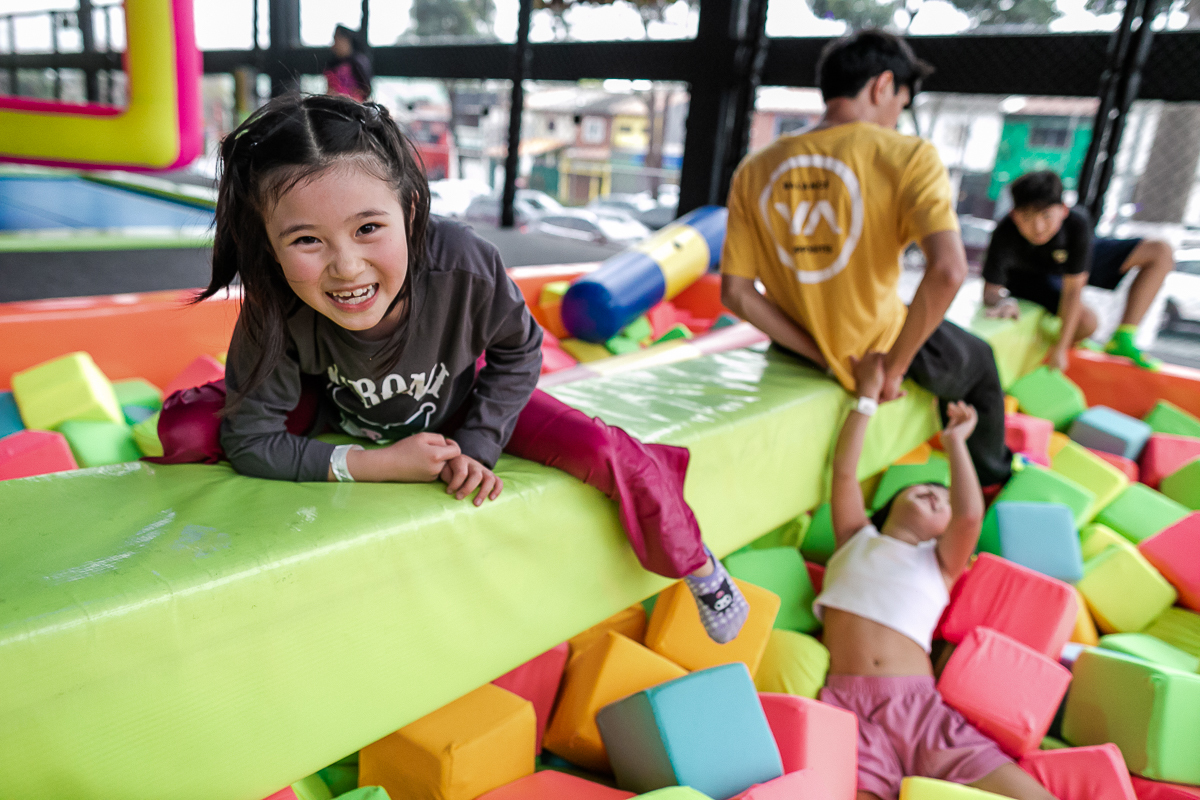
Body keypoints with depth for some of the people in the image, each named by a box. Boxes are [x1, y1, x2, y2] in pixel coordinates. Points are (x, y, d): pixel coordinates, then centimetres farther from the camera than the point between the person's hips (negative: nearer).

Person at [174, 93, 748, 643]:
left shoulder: (463, 267, -38)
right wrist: (379, 464, -30)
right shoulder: (275, 313, -36)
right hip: (338, 413, 1)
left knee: (610, 456, -17)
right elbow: (249, 443, -26)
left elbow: (518, 353, -16)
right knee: (181, 428, -14)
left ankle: (695, 564, 13)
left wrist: (477, 446, -23)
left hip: (457, 402, 0)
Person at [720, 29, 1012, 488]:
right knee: (978, 360, 33)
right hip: (880, 346, -4)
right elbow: (948, 271, -30)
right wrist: (895, 367, -18)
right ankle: (990, 475, 53)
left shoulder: (755, 171, -6)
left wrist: (823, 356, -6)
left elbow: (736, 292, -9)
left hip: (804, 350, 5)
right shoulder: (907, 156, -17)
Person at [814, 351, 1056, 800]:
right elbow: (844, 471, 12)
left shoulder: (939, 561, 22)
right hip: (848, 704, -1)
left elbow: (971, 514, 3)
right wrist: (867, 395, 19)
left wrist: (954, 442, 17)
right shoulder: (856, 540, 23)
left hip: (919, 706, 2)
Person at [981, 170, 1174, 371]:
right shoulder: (1004, 237, -37)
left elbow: (1073, 288, -32)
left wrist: (1060, 348, -33)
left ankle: (1122, 340, -4)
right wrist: (1003, 302, -55)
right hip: (1031, 277, -4)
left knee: (1160, 252, -5)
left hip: (1074, 259, 4)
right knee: (1086, 321, -32)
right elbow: (991, 289, -28)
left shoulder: (1077, 222, -34)